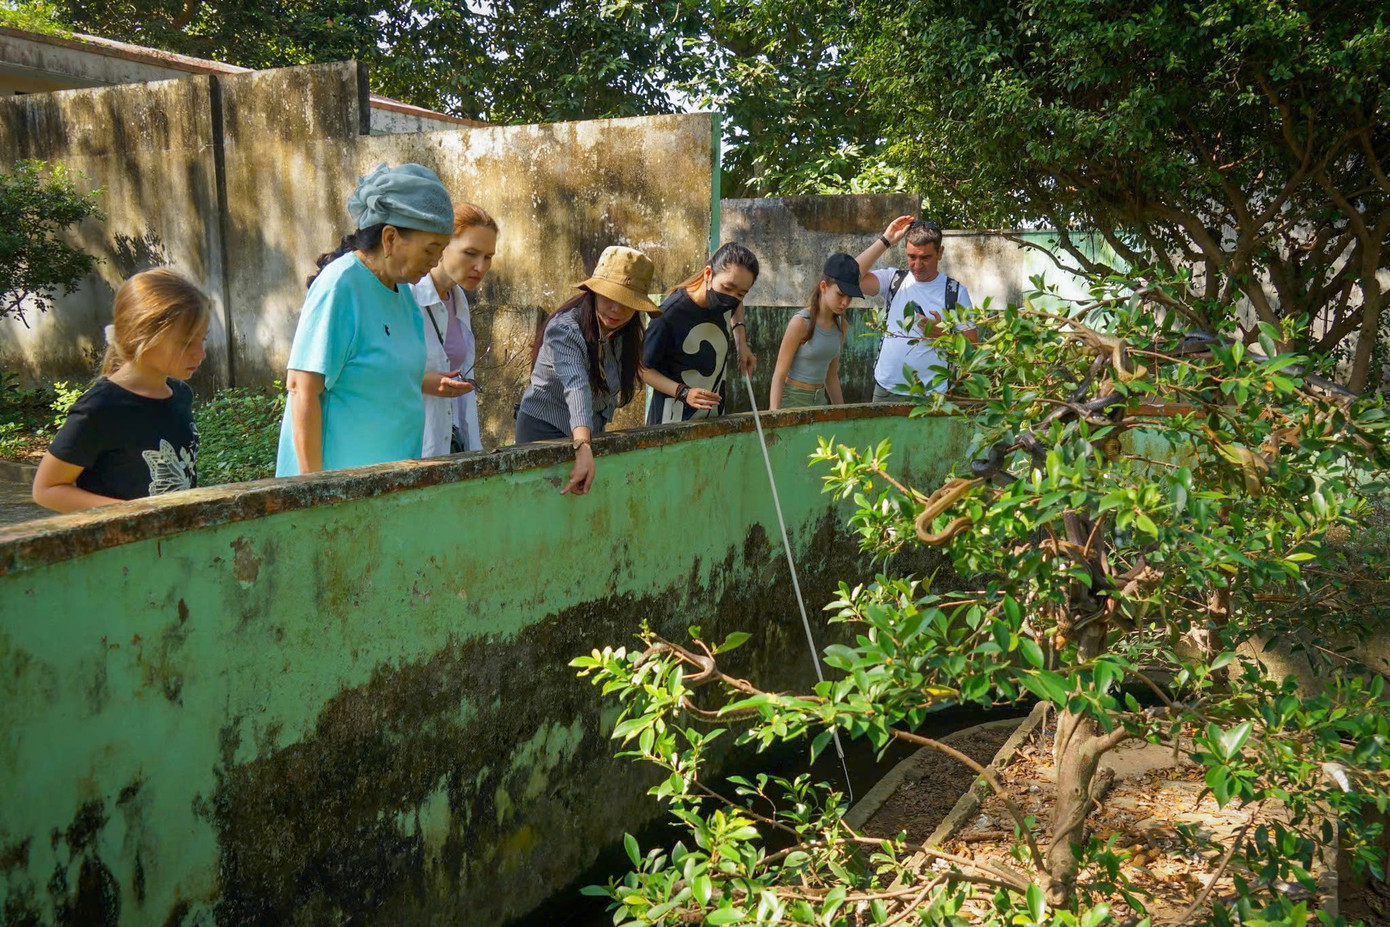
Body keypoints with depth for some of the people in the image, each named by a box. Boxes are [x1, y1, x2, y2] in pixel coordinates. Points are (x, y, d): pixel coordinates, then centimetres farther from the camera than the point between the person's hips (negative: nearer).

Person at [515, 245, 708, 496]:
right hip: (545, 429, -6)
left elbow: (636, 368, 12)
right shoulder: (565, 329, -28)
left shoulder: (625, 332, -6)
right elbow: (577, 388, -43)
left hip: (592, 431, 6)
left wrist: (683, 393, 1)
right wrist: (584, 450, -56)